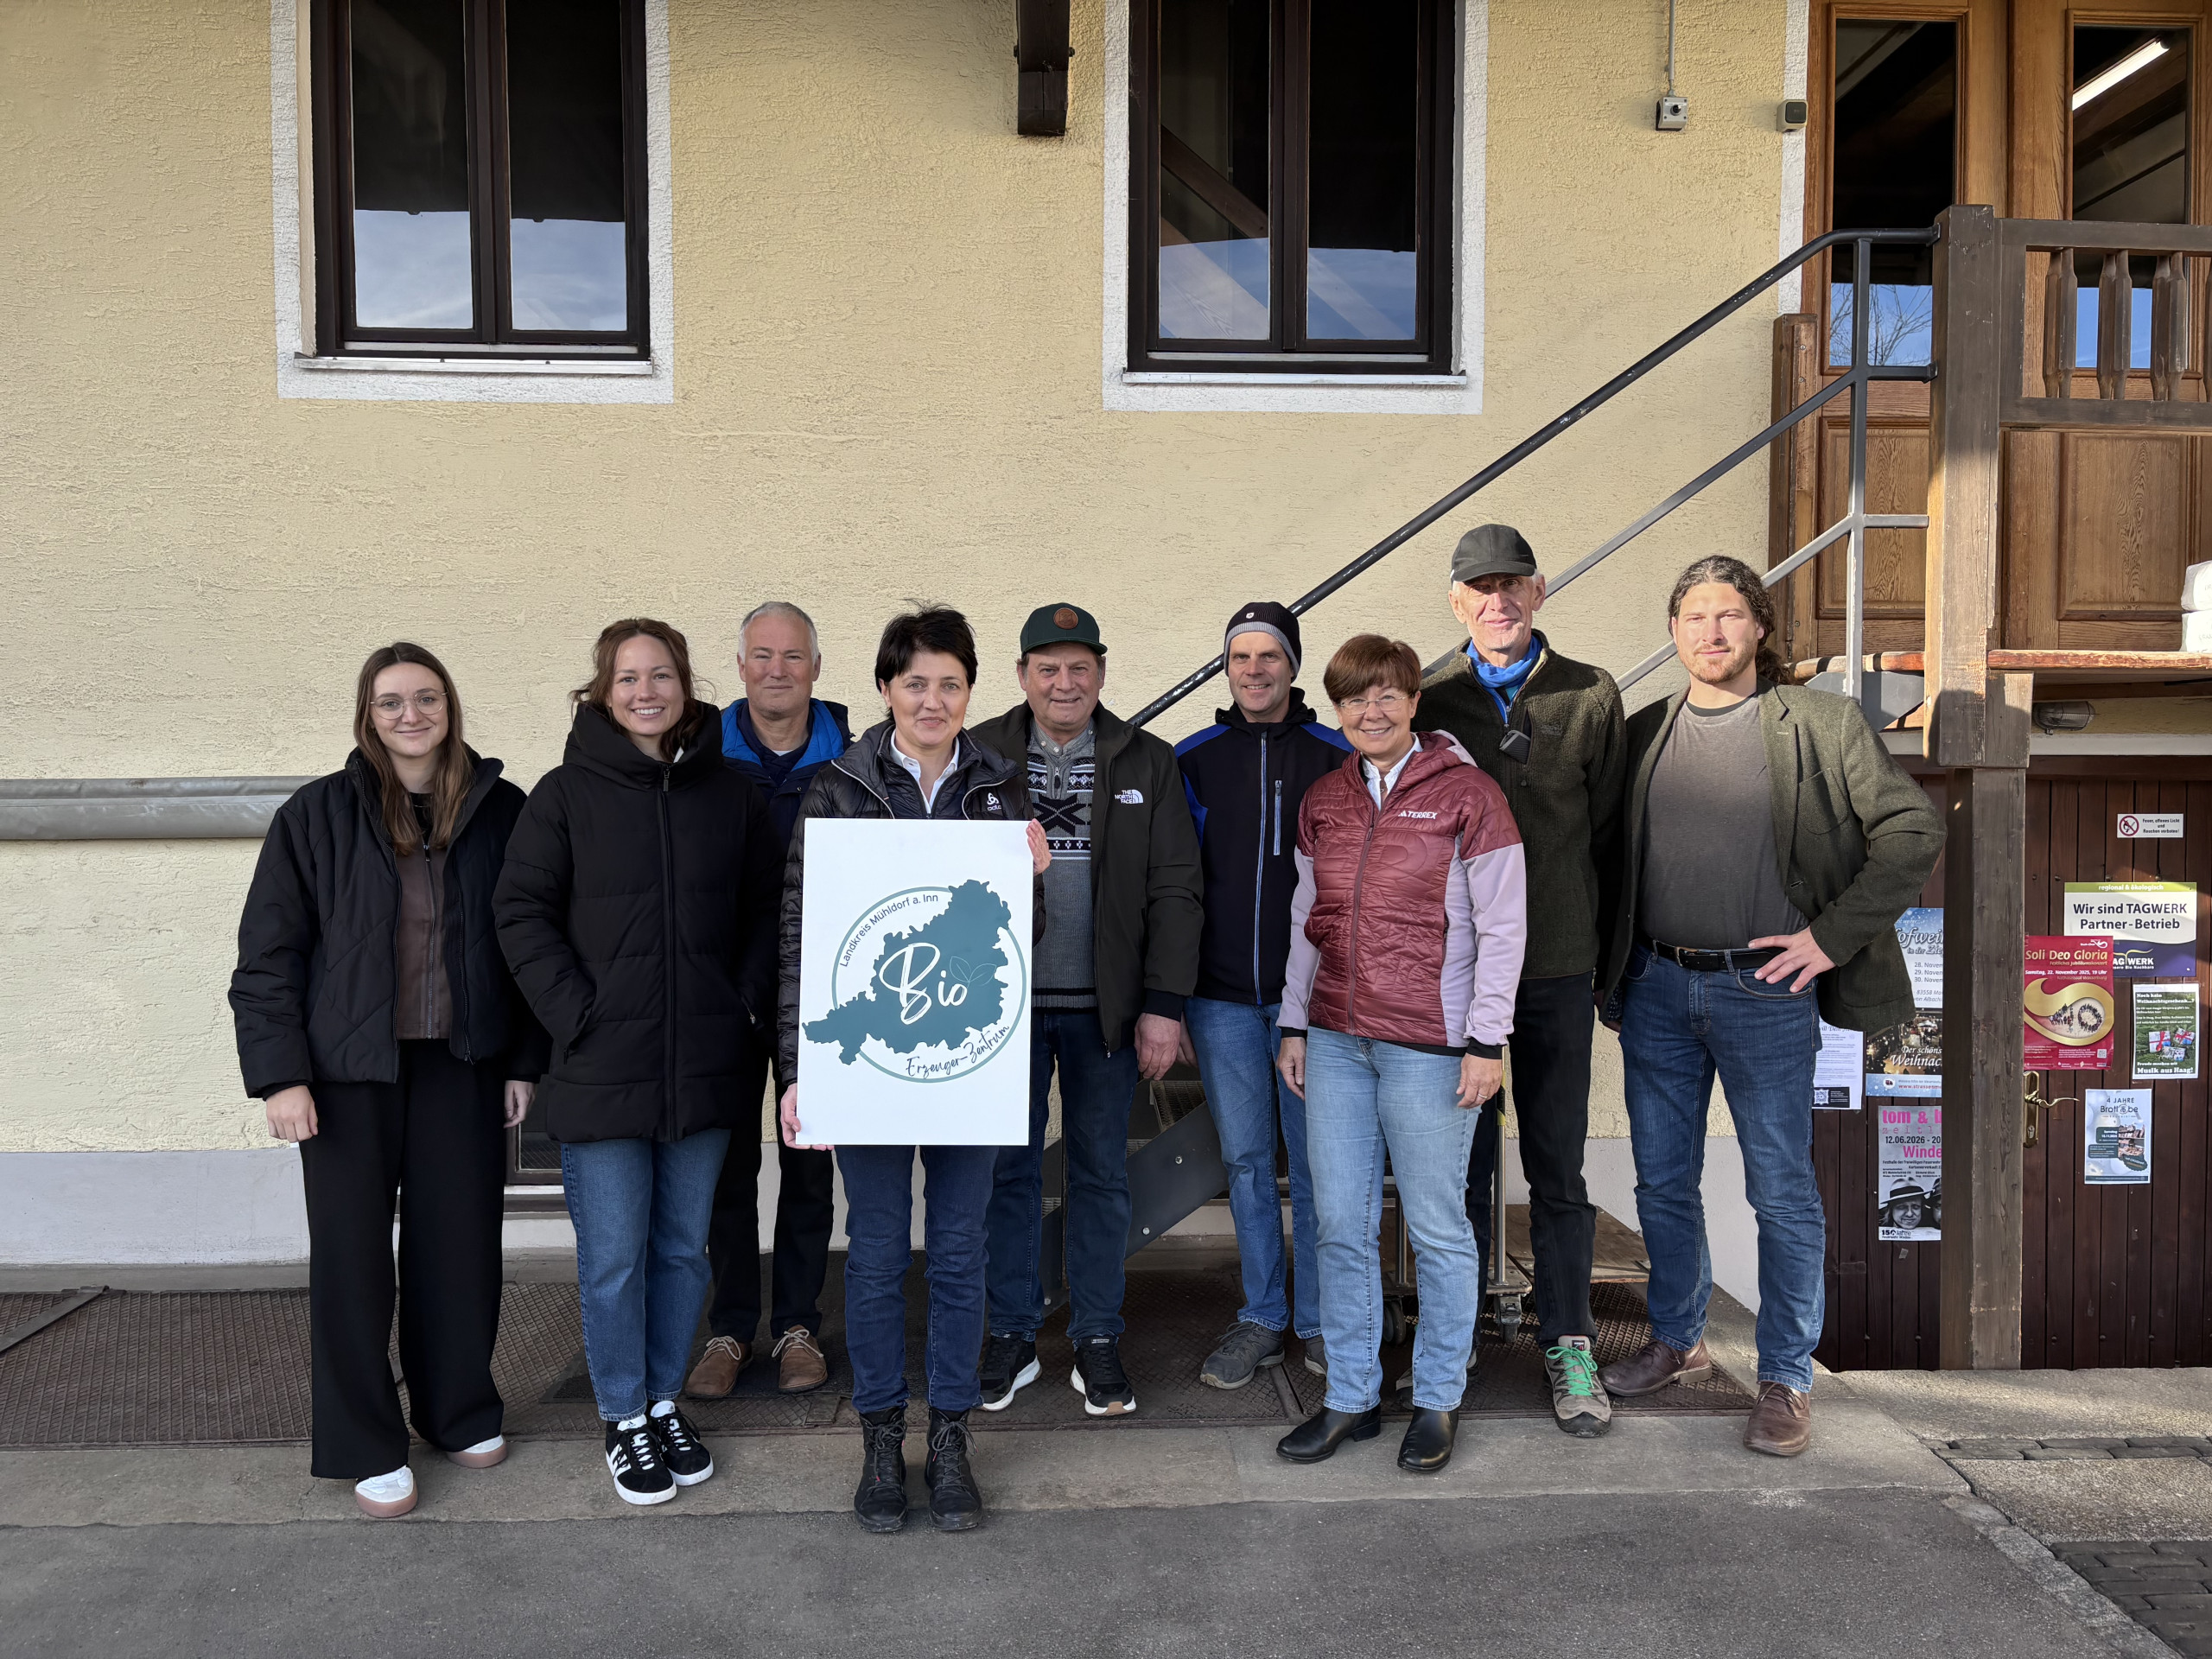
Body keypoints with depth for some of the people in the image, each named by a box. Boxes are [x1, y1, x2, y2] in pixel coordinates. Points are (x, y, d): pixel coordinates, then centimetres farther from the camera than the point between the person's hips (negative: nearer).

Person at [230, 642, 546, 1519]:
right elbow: (268, 952, -3)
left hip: (461, 1066, 2)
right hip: (349, 1071, -1)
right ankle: (364, 1446, 20)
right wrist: (280, 1074, -9)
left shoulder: (500, 811, 1)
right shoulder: (318, 814, -4)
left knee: (461, 1242, 8)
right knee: (351, 1251, 5)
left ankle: (459, 1410, 29)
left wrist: (524, 1061, 5)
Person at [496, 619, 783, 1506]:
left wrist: (747, 1004, 0)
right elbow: (522, 911, -3)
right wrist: (577, 1014, -11)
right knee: (613, 1257, 6)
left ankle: (665, 1401, 33)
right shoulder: (566, 793, -4)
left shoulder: (729, 791, 5)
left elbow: (768, 907, 10)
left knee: (683, 1247, 15)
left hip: (707, 1064, 3)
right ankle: (624, 1419, 25)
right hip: (602, 1069, -3)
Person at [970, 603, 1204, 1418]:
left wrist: (1164, 1003, -6)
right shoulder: (980, 756, 2)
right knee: (1009, 1170, 9)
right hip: (1005, 1004, 0)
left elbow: (1174, 891, 1)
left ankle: (1097, 1342, 22)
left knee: (1102, 1173, 9)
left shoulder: (1148, 762, 3)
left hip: (1106, 1008, 0)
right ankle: (1013, 1336, 24)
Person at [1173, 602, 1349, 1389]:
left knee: (1316, 1164, 6)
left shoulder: (1335, 757, 1)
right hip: (1222, 999, 2)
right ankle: (1262, 1319, 24)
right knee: (1246, 1162, 10)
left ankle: (1319, 1320, 21)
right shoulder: (1192, 760, 5)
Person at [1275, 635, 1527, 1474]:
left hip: (1429, 1044, -5)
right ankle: (1351, 1396, 23)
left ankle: (1438, 1400, 22)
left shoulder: (1467, 794, -5)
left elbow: (1502, 928, -5)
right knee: (1340, 1225, 9)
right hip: (1334, 1040, 5)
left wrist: (1485, 1041, -9)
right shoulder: (1323, 800, 11)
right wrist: (1294, 1024, 13)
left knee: (1438, 1229, 5)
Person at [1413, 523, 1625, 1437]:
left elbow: (1609, 835, 6)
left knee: (1557, 1170, 8)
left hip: (1558, 966, 0)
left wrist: (1610, 957, 5)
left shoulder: (1592, 696, 3)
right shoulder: (1427, 700, 2)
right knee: (1462, 1165, 10)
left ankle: (1567, 1344, 22)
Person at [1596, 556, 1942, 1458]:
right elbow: (1609, 852, 17)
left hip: (1764, 987, -4)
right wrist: (1616, 963, 7)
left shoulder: (1820, 722, -3)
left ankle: (1785, 1381, 18)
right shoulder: (1645, 732, 9)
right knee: (1662, 1180, 13)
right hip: (1655, 986, 4)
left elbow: (1914, 829, -6)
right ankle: (1677, 1341, 32)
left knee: (1781, 1192, 3)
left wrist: (1833, 934, -11)